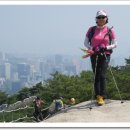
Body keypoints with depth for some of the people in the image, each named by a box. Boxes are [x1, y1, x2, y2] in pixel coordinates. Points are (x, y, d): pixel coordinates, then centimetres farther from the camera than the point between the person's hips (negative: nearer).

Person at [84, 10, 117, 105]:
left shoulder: (110, 31, 2)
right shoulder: (91, 30, 4)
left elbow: (115, 44, 4)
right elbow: (86, 42, 8)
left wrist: (106, 47, -13)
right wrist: (92, 48, -11)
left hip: (105, 55, -2)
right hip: (94, 55, 2)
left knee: (102, 75, -13)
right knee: (96, 76, 2)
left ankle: (102, 96, -12)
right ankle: (98, 96, 9)